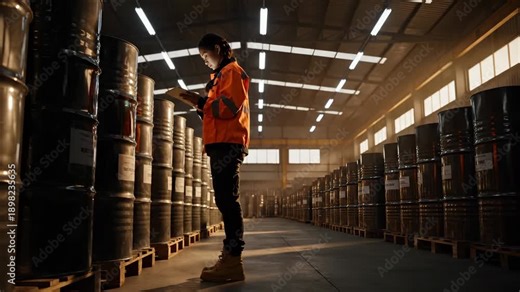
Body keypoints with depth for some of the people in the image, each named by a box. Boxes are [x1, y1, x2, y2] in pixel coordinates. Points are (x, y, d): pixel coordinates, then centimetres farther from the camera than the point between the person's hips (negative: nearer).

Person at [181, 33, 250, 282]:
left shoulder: (232, 71, -2)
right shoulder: (223, 75, 28)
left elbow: (230, 106, -16)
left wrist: (202, 102, -6)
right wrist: (202, 106, 12)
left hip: (227, 143, -10)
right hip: (222, 143, 10)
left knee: (226, 199, -14)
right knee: (225, 199, 8)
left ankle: (233, 260, -14)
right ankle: (231, 256, 13)